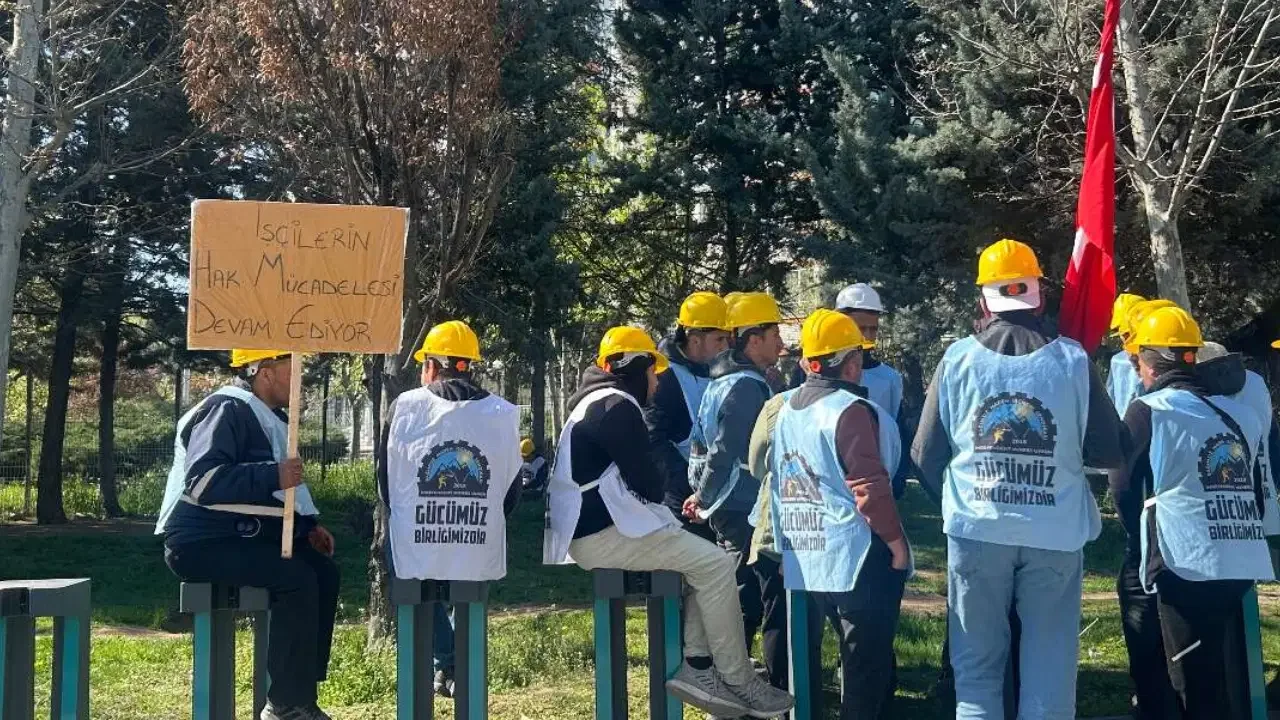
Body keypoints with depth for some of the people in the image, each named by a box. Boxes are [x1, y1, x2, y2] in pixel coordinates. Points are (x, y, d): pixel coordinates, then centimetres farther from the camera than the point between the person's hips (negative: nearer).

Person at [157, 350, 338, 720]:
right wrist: (274, 476, -28)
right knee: (297, 580, -25)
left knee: (324, 571, -1)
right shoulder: (227, 410, -15)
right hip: (203, 544, -10)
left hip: (247, 537, 10)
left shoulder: (271, 417, 18)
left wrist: (308, 524, 11)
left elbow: (278, 491, 27)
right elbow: (202, 481, -28)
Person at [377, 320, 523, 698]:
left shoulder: (403, 407, -5)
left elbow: (386, 484, 6)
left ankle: (444, 665, 21)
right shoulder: (504, 414, -2)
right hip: (482, 558, 2)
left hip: (415, 555, -2)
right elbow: (511, 494, 5)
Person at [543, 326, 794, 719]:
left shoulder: (597, 402, 22)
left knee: (702, 557, 13)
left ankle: (697, 667, 5)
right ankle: (739, 681, -4)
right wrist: (659, 487, 7)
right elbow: (646, 481, -16)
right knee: (716, 564, -11)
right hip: (603, 532, -11)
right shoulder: (615, 405, -12)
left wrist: (659, 504, 8)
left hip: (591, 526, 11)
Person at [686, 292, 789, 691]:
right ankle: (785, 692, -2)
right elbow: (725, 452, -21)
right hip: (748, 511, -10)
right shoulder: (748, 386, -17)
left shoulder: (722, 382, 14)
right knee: (776, 600, -5)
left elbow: (702, 444, 18)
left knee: (743, 598, 17)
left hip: (729, 510, 10)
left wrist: (702, 494, 12)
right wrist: (705, 499, -11)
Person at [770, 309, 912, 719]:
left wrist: (786, 543, 22)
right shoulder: (851, 411, -15)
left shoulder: (786, 410, 10)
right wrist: (897, 542, -10)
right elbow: (870, 488, -19)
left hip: (804, 557, 8)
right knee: (868, 661, 1)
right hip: (858, 558, -8)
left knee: (808, 657, 17)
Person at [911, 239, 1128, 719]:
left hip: (977, 530, 0)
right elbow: (1110, 453, -1)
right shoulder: (1072, 360, -5)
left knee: (977, 665, 10)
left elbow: (926, 455, 0)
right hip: (1055, 532, 0)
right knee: (1050, 666, 9)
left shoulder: (958, 359, -4)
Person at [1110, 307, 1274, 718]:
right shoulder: (1239, 412, 11)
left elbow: (1123, 485, 1)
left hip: (1187, 564, -6)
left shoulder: (1149, 409, -5)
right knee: (1233, 681, 15)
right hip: (1244, 563, 6)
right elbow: (1259, 489, 15)